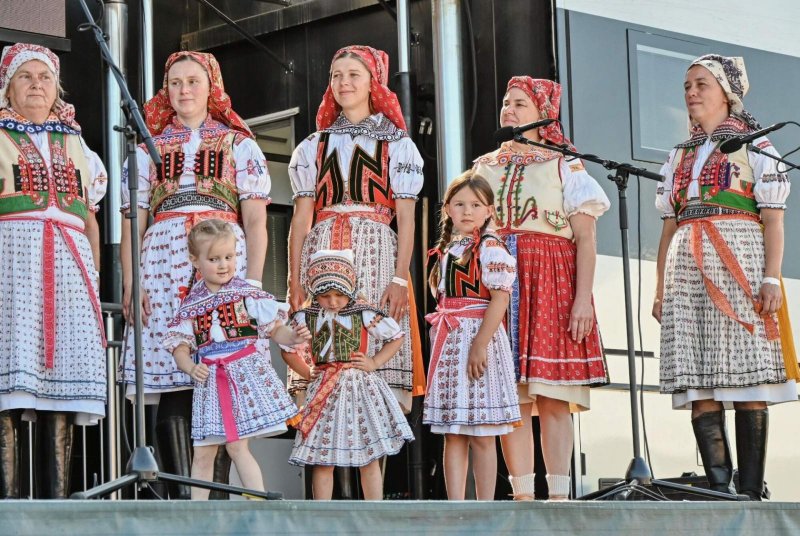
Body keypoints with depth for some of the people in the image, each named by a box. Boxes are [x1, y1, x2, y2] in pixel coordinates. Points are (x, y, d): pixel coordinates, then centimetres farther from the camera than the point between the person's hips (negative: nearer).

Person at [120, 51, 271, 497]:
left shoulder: (239, 145, 16)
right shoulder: (148, 150, 21)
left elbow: (256, 221, 7)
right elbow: (133, 223, 14)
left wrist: (253, 281, -6)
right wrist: (129, 284, 0)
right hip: (163, 264, 1)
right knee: (170, 387, -9)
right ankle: (181, 495, -11)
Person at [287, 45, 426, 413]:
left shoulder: (397, 144, 11)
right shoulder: (315, 146, 19)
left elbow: (406, 218, 3)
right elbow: (301, 218, 12)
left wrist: (400, 279, -9)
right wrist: (295, 280, 1)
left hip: (377, 255, -2)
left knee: (378, 353, -12)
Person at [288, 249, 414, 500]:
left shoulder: (363, 314, -4)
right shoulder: (305, 317, 1)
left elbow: (396, 336, 6)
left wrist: (375, 362, -3)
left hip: (360, 387, -1)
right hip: (323, 392, 1)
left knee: (369, 460, 3)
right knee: (322, 461, 2)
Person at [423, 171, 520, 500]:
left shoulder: (491, 248, -6)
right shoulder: (445, 250, 16)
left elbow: (500, 299, -14)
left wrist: (480, 344, -21)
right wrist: (440, 342, 14)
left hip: (478, 336, -7)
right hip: (447, 342, 7)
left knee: (481, 435, -4)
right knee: (452, 434, 5)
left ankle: (485, 508, 0)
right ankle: (455, 506, 7)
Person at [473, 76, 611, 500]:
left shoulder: (565, 167, 8)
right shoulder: (484, 167, 19)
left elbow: (585, 239, 1)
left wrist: (583, 298, -11)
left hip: (551, 281, -3)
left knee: (553, 398, -8)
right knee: (510, 398, -3)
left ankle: (558, 496, -7)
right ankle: (522, 497, -2)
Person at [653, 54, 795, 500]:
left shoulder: (756, 146, 7)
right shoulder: (680, 156, 22)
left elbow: (773, 221, -1)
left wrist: (771, 278, -13)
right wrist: (661, 287, 11)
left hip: (739, 266, -5)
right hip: (688, 269, 5)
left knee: (747, 381, -9)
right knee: (699, 386, -4)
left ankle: (751, 490, -10)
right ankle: (719, 487, -5)